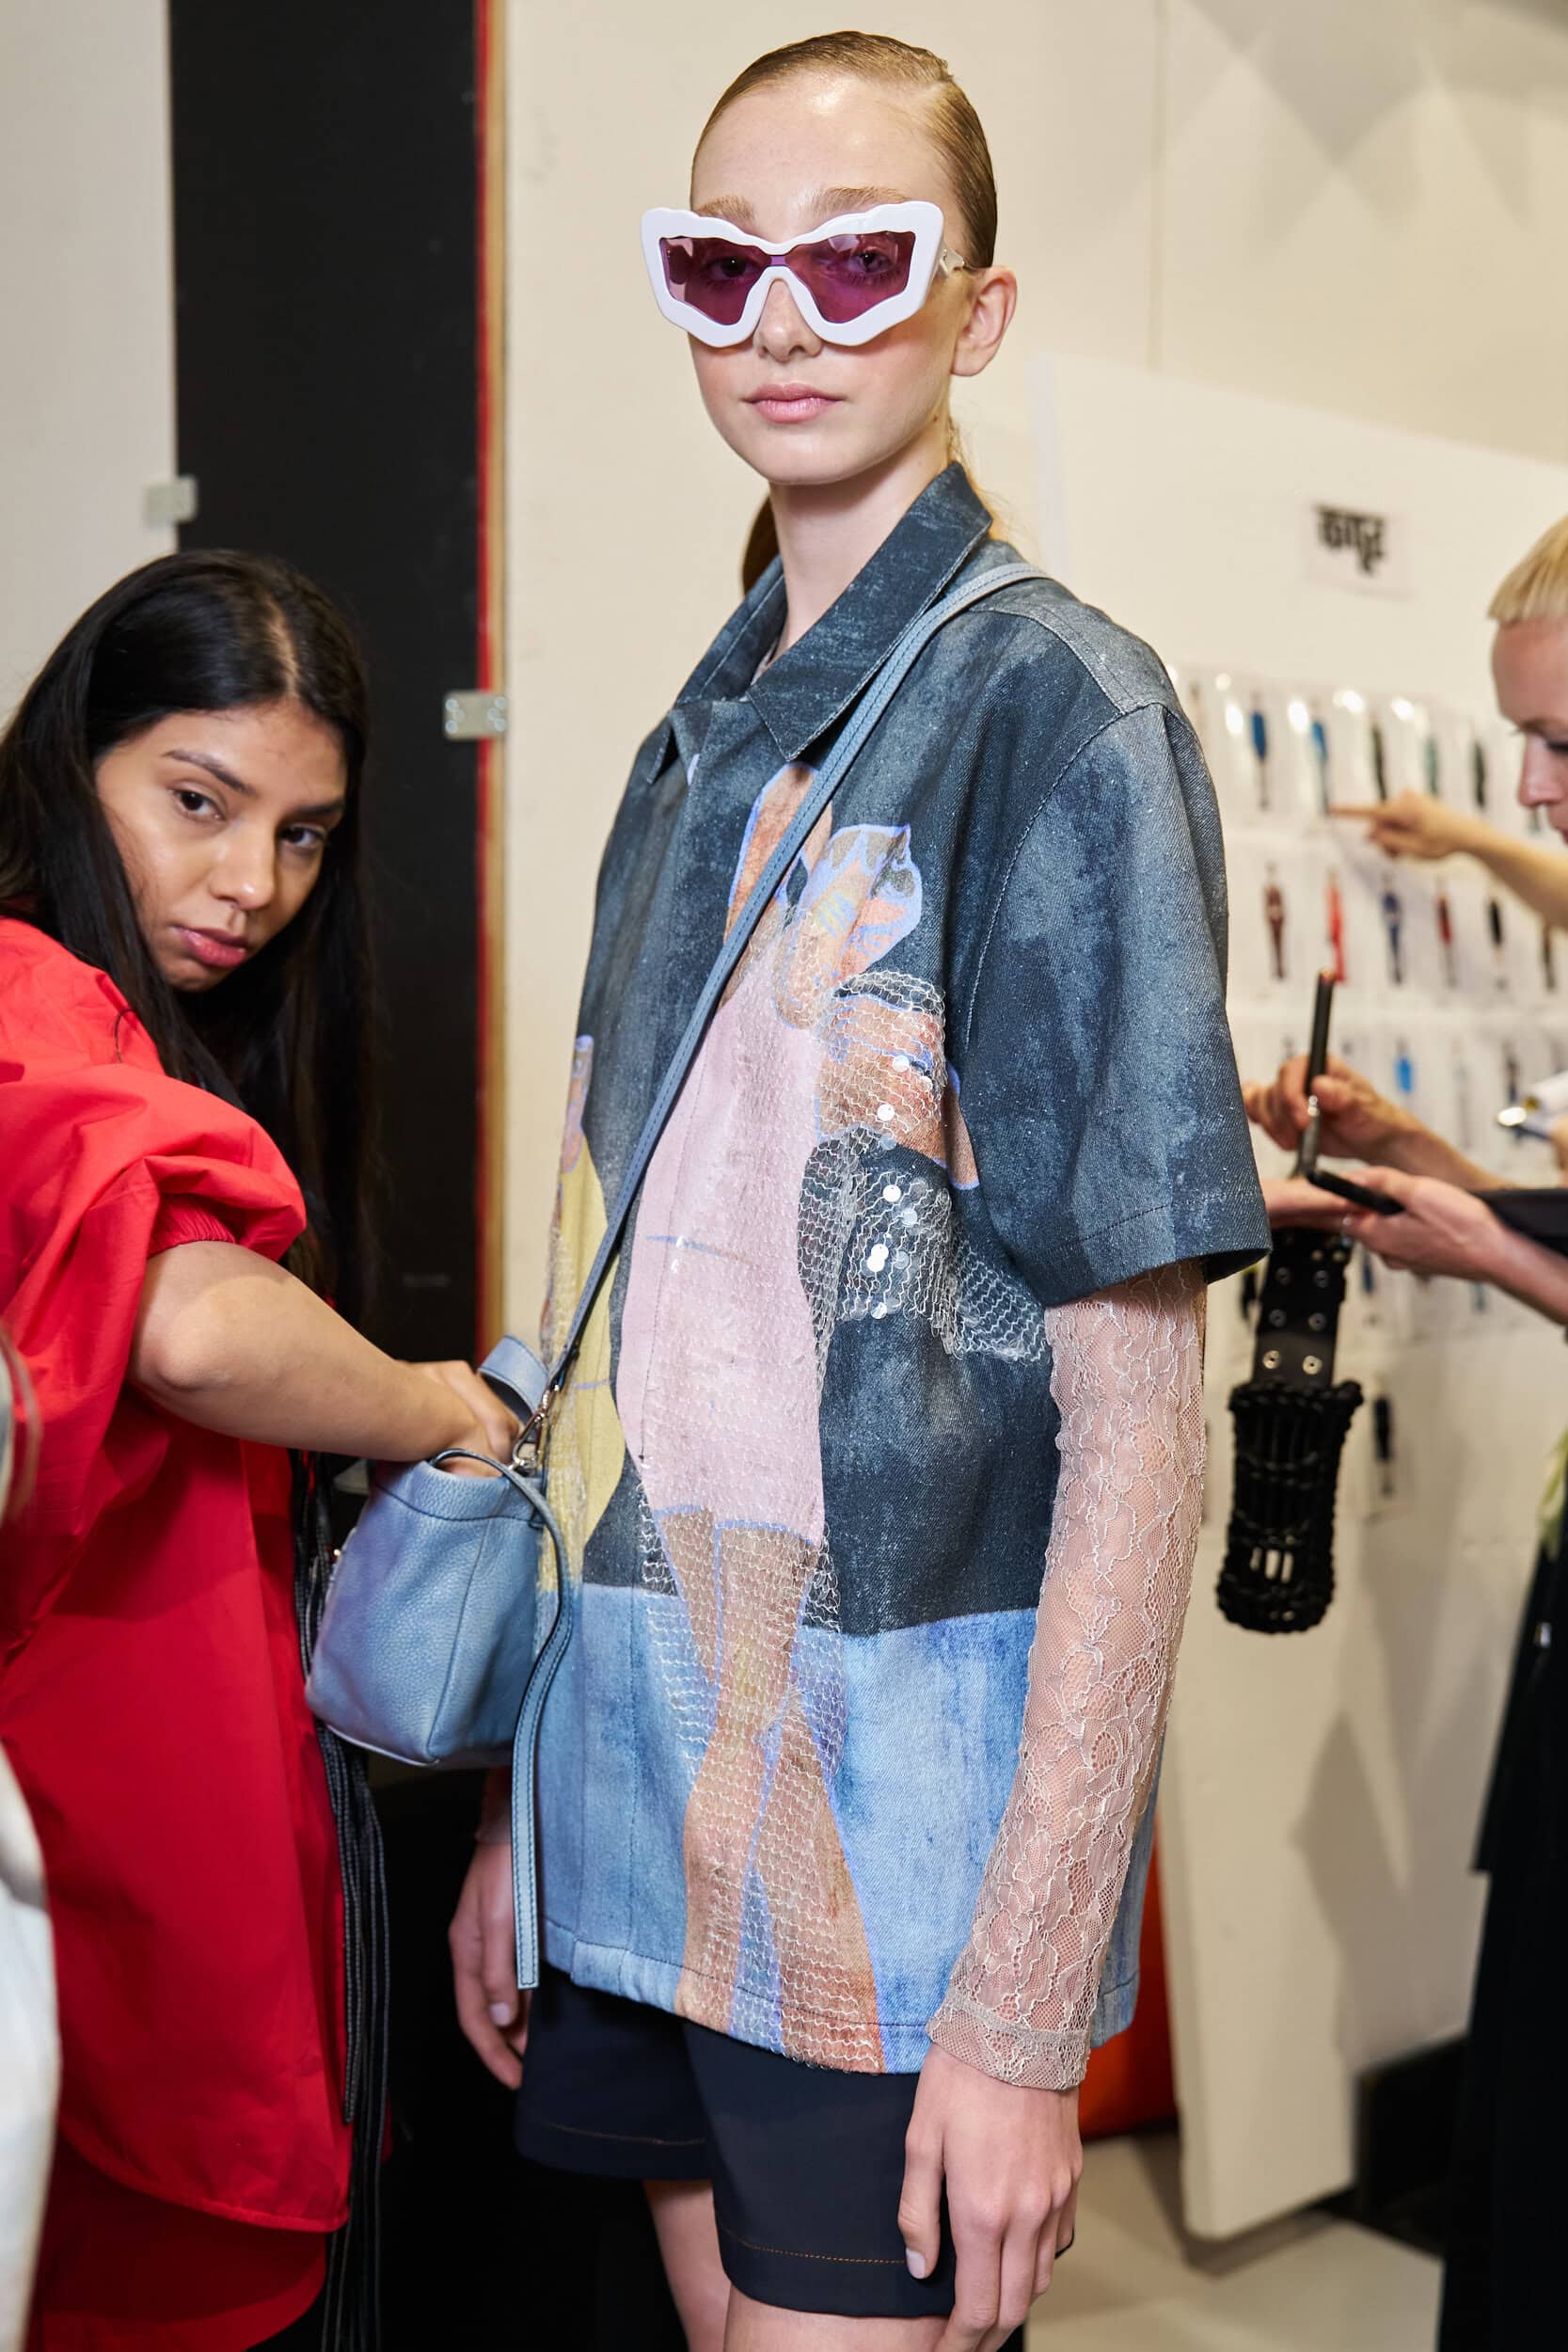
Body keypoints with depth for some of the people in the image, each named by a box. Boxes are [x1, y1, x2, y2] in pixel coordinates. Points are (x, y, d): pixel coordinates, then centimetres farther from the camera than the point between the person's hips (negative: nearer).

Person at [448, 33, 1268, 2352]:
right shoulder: (694, 749, 10)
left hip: (911, 1837, -6)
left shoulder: (1052, 708, -10)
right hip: (646, 1812, 7)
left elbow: (1136, 1408, -14)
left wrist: (1028, 2001, -16)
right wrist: (526, 1809, 12)